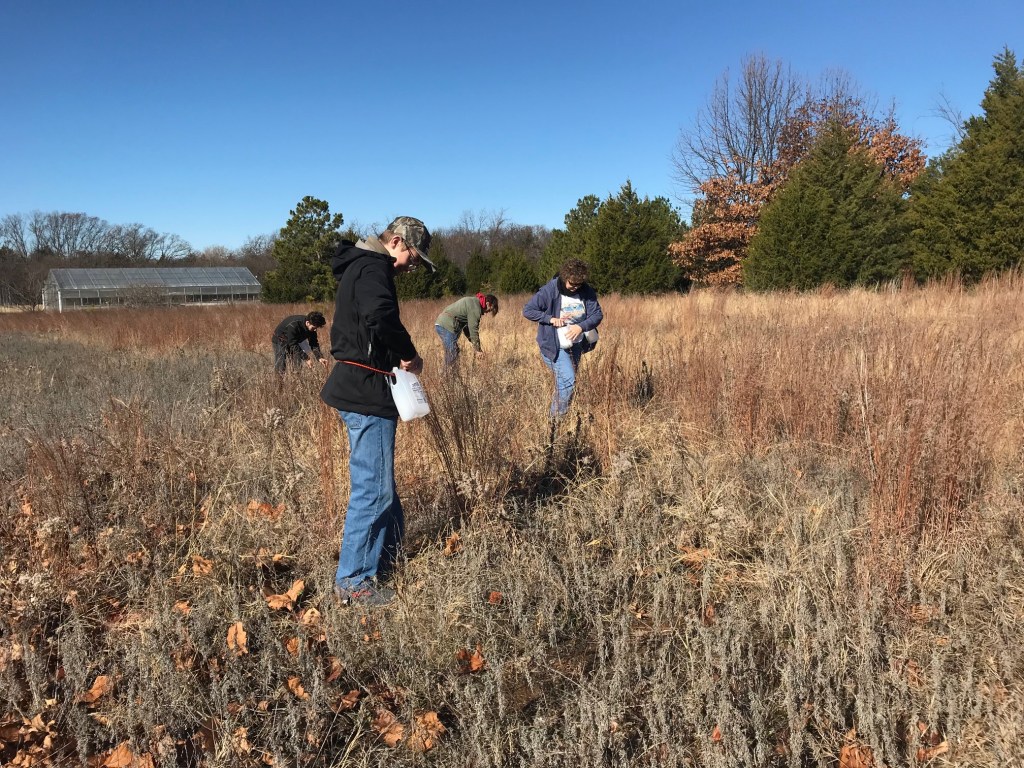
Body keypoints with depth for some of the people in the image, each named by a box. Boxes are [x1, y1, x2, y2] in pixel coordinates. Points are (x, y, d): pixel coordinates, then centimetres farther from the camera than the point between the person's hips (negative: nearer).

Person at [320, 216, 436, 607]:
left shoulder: (358, 266, 19)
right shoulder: (373, 267, -14)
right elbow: (381, 317, -33)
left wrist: (397, 356, 7)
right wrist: (409, 354, -17)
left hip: (358, 388, 11)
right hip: (367, 392, -11)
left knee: (380, 484, 20)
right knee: (373, 487, -4)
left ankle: (387, 559, 34)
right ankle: (353, 582, 5)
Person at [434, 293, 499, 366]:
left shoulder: (472, 301, 17)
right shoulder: (475, 306, -14)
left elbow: (467, 325, 22)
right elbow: (473, 329, -13)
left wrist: (474, 342, 21)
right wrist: (478, 349, -5)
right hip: (446, 326, -11)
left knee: (450, 354, 14)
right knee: (453, 354, -9)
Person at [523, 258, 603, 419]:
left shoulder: (586, 292, -4)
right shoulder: (550, 290, -16)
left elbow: (597, 314, -3)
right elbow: (527, 310, -13)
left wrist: (581, 326, -21)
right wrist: (551, 319, -23)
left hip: (576, 344, 6)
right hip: (555, 345, -5)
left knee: (564, 382, 14)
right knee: (568, 381, -16)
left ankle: (557, 415, 27)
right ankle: (556, 420, -5)